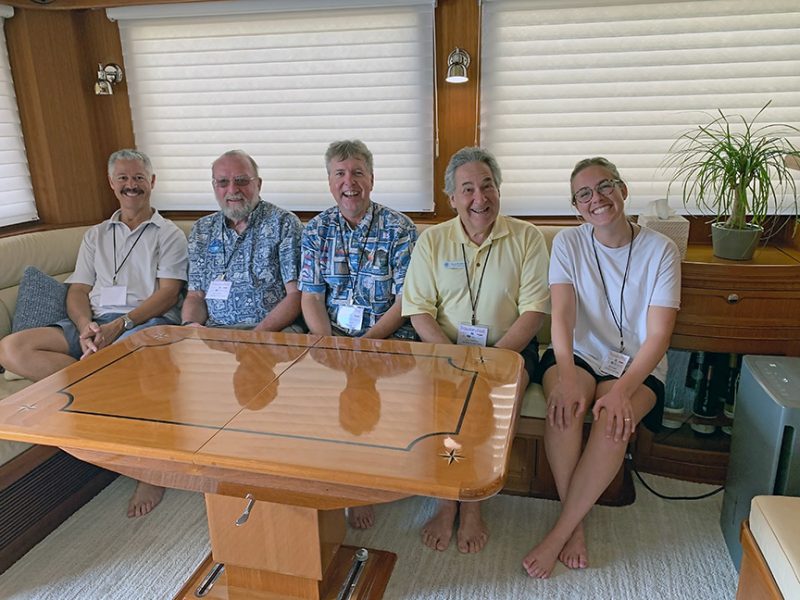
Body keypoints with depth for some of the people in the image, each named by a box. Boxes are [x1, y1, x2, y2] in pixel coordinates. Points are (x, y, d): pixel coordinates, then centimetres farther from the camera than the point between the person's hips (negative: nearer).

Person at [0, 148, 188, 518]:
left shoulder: (168, 234, 10)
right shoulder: (96, 236, 25)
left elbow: (168, 294, -3)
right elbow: (78, 292, 14)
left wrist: (119, 325, -17)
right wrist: (85, 327, -9)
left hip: (148, 322, -5)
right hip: (95, 324, 5)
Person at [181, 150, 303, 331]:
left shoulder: (284, 224, 0)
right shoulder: (202, 230, 15)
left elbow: (296, 294, -7)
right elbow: (195, 295, 15)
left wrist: (257, 334, -18)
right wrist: (190, 324, -7)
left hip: (274, 330, -3)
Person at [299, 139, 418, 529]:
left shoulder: (399, 229, -2)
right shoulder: (316, 229, 9)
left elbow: (404, 303, -7)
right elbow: (310, 299, 4)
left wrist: (362, 344, -18)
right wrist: (330, 346, -13)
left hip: (387, 338, -3)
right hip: (330, 338, 3)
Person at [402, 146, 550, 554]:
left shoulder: (526, 238, 1)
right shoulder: (432, 240, 5)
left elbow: (534, 311, -5)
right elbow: (418, 310, -1)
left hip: (508, 347, -1)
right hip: (445, 346, 1)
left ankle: (472, 503, -12)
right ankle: (447, 500, -11)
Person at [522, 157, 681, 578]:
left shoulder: (660, 250, -4)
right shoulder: (568, 243, 0)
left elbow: (658, 335, -11)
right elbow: (562, 315, -13)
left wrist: (623, 389, -27)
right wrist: (567, 376, -31)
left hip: (637, 365, -1)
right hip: (578, 354, 1)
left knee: (614, 420, -32)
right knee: (564, 407, -32)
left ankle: (557, 535, -17)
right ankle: (576, 525, -13)